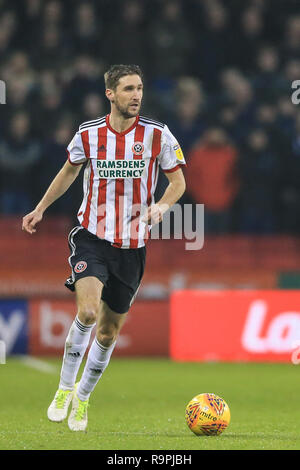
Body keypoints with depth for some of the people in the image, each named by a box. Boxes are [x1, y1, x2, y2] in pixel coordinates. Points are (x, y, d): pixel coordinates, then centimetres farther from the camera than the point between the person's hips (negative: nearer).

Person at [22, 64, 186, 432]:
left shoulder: (157, 135, -4)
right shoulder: (88, 134, -2)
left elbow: (178, 181, 5)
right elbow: (69, 170, 18)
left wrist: (160, 207, -15)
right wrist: (41, 208, 15)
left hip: (132, 245, 2)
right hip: (92, 237, -1)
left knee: (109, 331, 9)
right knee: (88, 311, -24)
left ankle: (82, 397, 30)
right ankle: (65, 387, -5)